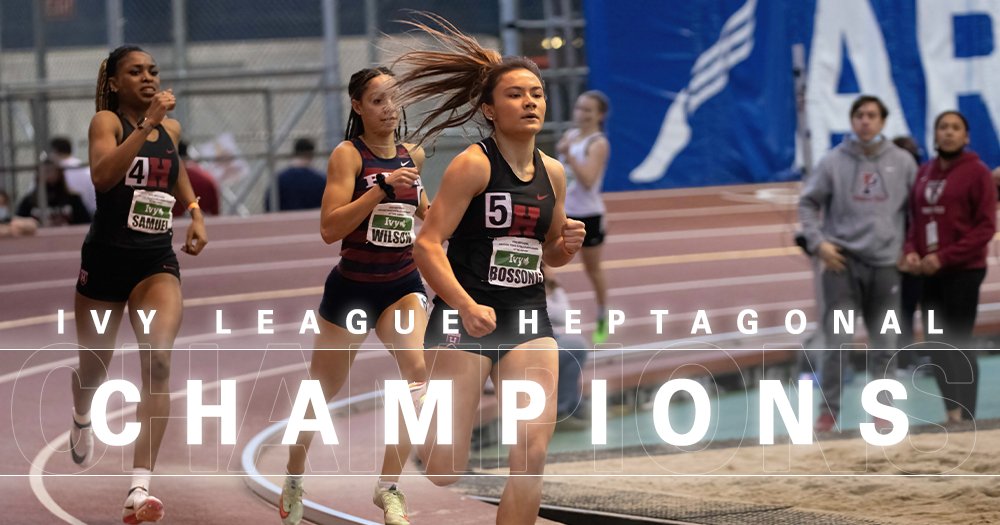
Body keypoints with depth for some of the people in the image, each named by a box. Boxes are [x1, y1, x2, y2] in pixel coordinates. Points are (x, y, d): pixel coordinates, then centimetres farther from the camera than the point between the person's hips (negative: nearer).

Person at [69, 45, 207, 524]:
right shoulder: (106, 121, -9)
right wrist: (146, 124, -35)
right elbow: (102, 174, -30)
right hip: (106, 259, -2)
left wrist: (195, 212, 15)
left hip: (157, 261, 2)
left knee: (158, 362, -21)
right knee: (94, 366, 16)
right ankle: (81, 421, 56)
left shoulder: (171, 128, 7)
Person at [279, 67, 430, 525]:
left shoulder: (411, 156, 3)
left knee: (417, 368, -22)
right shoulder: (348, 154, -12)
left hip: (403, 285, 3)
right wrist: (383, 186, -29)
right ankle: (294, 476, 37)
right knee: (323, 391, 11)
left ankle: (389, 486, -16)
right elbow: (330, 229, -23)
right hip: (352, 286, -3)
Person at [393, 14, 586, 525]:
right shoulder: (473, 164, -10)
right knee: (446, 469, -4)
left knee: (533, 450, -8)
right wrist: (467, 307, -28)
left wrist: (567, 244, 0)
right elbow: (427, 243, -16)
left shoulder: (553, 173, 9)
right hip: (464, 316, -5)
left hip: (528, 318, 5)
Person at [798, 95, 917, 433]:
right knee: (837, 344, -5)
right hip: (843, 263, -1)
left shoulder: (902, 162, 4)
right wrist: (817, 242, -6)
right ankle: (828, 411, 3)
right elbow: (808, 203, 5)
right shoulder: (834, 162, 0)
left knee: (884, 347, 6)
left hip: (886, 264, 2)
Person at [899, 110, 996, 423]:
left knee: (959, 345, -4)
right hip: (929, 273, 5)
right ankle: (953, 412, 16)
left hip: (963, 271, -5)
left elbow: (986, 227, -10)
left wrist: (944, 257, -16)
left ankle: (966, 417, 2)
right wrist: (911, 251, -6)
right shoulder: (924, 173, 11)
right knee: (936, 345, 6)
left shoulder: (976, 172, -5)